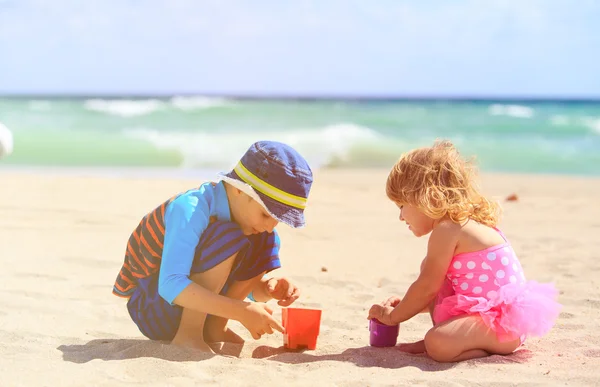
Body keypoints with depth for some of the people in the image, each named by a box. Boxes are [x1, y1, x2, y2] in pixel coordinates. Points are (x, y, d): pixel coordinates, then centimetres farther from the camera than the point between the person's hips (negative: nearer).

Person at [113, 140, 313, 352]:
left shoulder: (242, 209, -4)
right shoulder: (189, 209, -28)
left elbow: (252, 286, 3)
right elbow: (170, 287, -37)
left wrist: (269, 287, -20)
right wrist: (242, 311, -40)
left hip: (191, 306, 8)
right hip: (150, 306, -8)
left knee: (264, 242, -7)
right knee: (227, 239, -28)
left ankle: (214, 327, -3)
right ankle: (188, 333, -21)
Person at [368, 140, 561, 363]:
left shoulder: (446, 231, -15)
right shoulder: (464, 224, 17)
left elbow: (427, 288, -12)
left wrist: (393, 316, 1)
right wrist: (407, 305, 22)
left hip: (503, 325, -11)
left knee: (438, 344, -35)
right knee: (428, 267, 15)